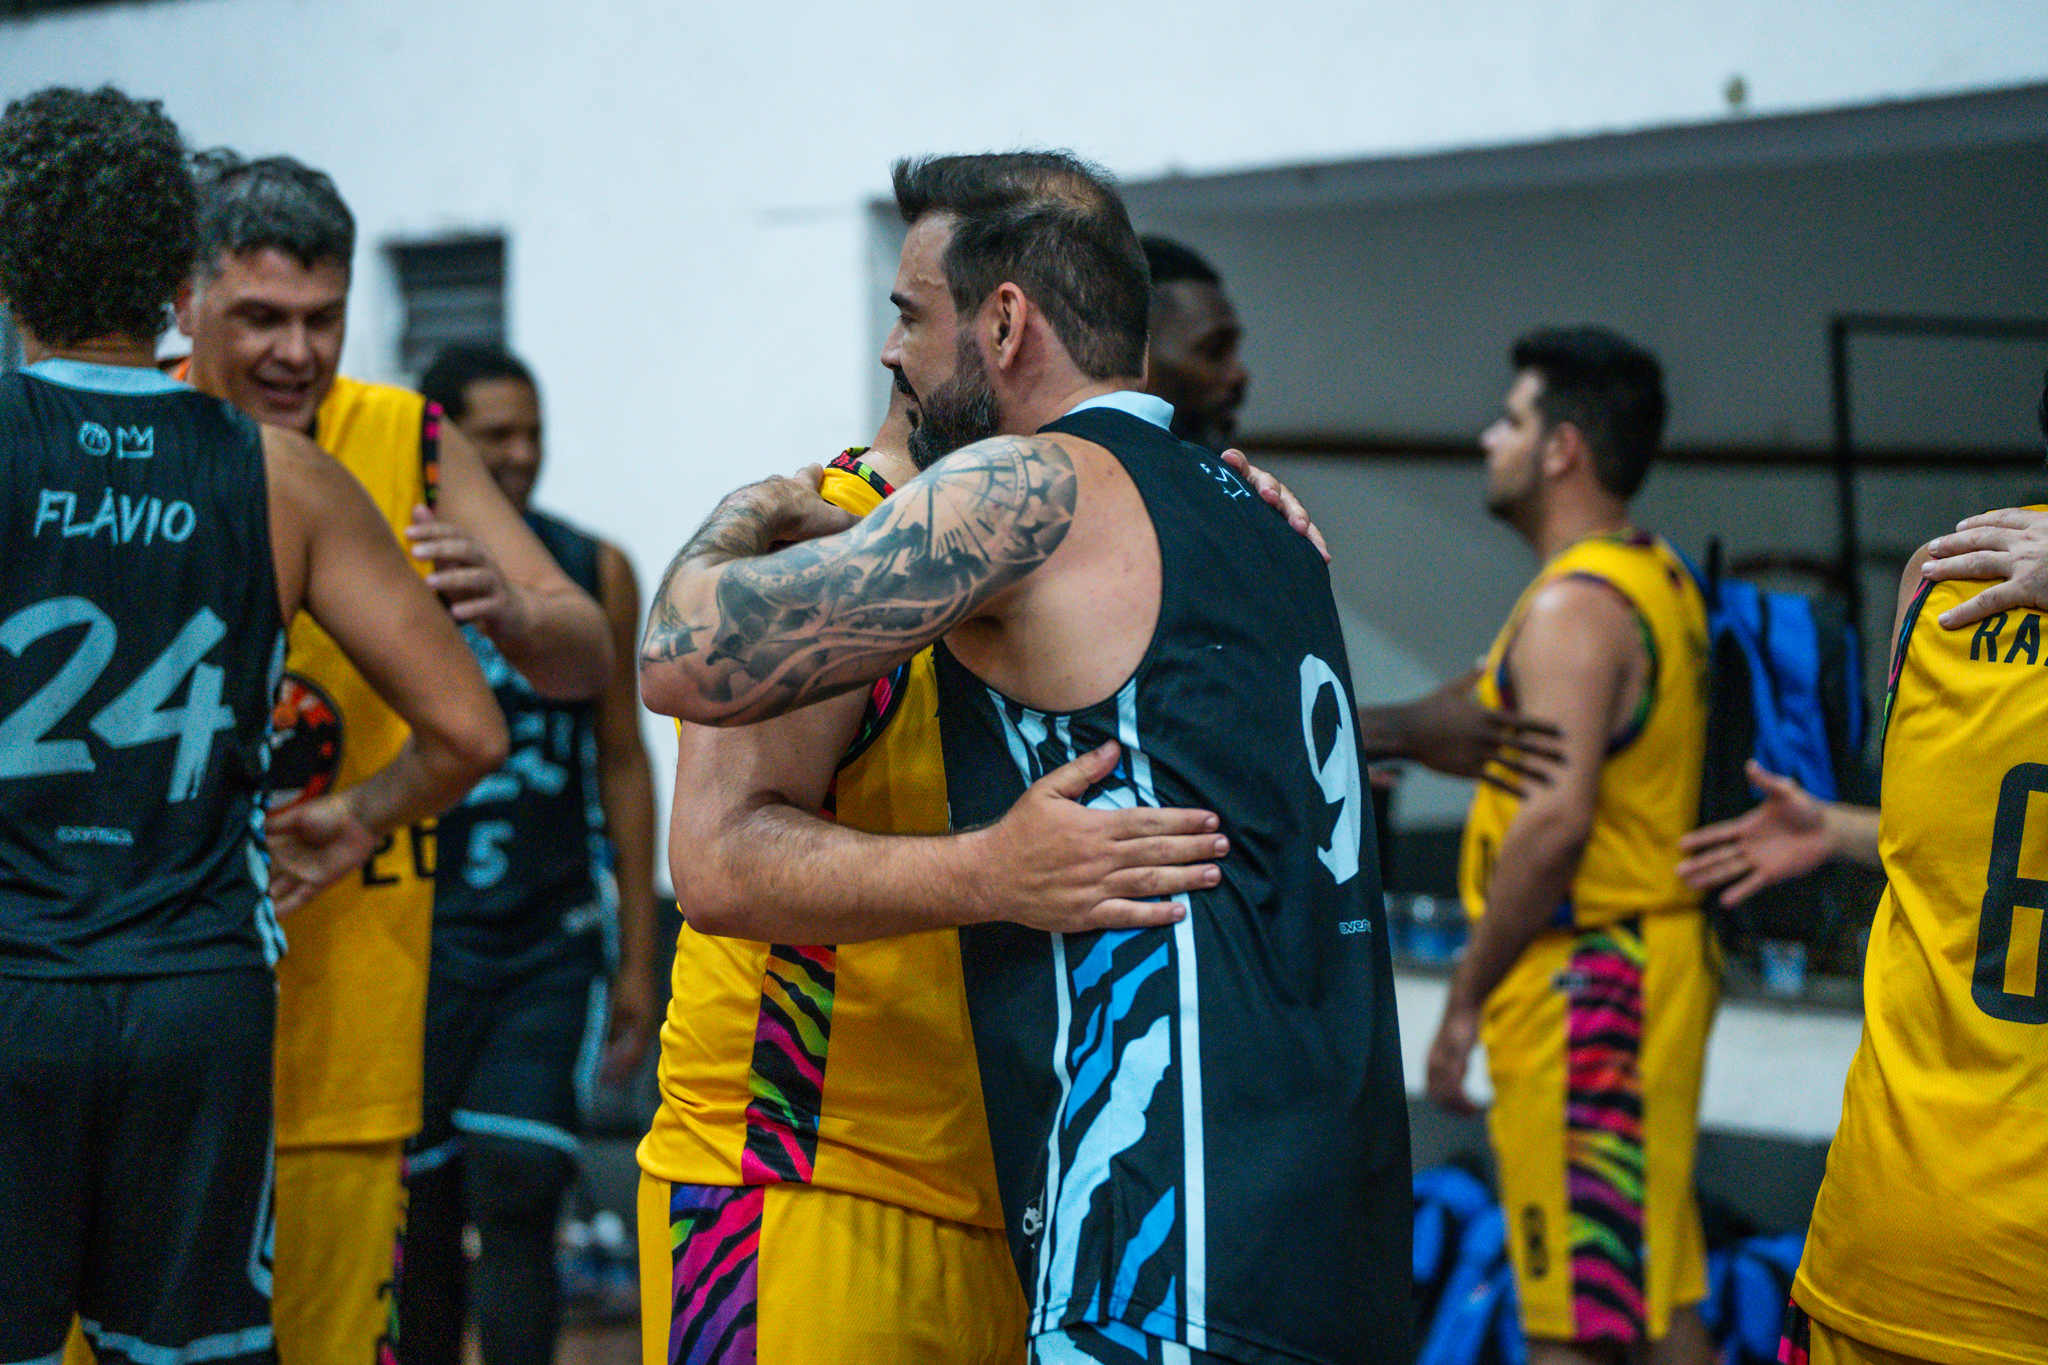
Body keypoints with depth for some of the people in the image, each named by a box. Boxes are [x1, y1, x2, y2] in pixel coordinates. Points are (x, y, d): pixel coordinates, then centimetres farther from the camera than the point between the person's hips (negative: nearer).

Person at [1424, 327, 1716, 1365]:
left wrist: (1466, 996, -16)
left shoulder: (1573, 605, -16)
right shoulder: (1660, 580, 15)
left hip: (1582, 981, -10)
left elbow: (1556, 819, -24)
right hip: (1653, 957, 10)